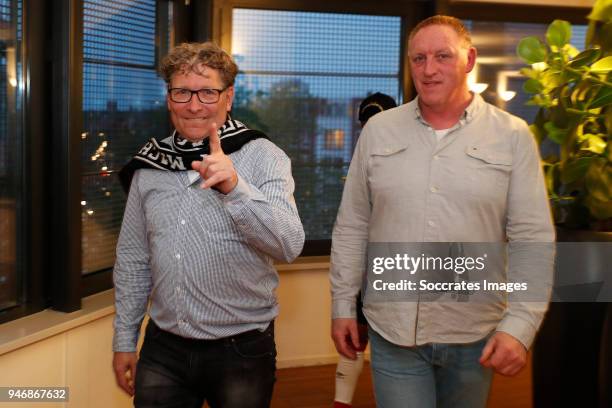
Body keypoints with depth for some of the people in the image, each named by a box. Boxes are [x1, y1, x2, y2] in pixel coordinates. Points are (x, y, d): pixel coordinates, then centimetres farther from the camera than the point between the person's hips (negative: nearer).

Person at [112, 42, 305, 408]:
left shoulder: (263, 157, -7)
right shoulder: (149, 165, 4)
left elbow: (289, 246, -20)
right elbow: (133, 259, 10)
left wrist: (234, 188, -32)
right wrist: (124, 341, 11)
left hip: (241, 350, -3)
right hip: (163, 348, 3)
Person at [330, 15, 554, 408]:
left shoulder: (513, 136, -3)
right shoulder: (378, 130, 1)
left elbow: (533, 240, -6)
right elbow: (352, 226, 5)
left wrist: (520, 325, -13)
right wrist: (343, 305, 4)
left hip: (475, 335, 0)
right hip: (393, 332, 0)